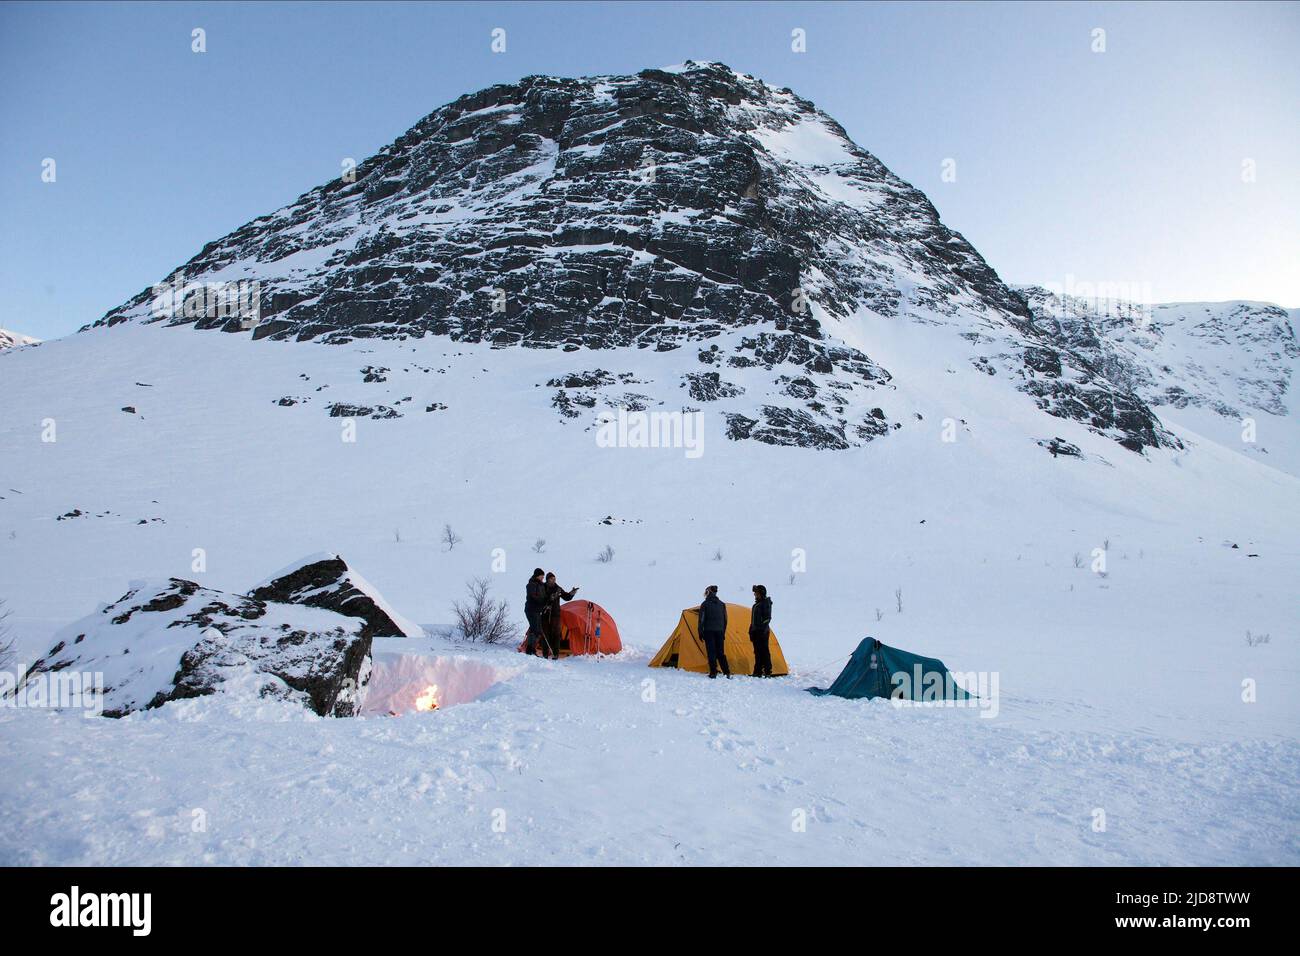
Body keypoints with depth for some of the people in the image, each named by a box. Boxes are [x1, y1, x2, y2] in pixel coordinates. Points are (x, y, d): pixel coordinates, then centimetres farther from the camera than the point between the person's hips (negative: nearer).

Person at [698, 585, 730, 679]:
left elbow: (702, 620, -6)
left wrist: (700, 633, 1)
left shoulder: (705, 604, -6)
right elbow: (725, 620, 11)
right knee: (721, 652, 11)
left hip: (709, 631, -4)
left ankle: (713, 673, 0)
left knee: (711, 652, 1)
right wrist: (723, 632, 18)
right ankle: (727, 672, 5)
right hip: (719, 631, 4)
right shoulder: (722, 604, 8)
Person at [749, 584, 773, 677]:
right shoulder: (757, 604, 19)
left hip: (762, 632, -9)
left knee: (764, 651, -8)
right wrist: (751, 631, 22)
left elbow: (767, 618, -15)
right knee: (757, 652, 9)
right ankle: (757, 672, 12)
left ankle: (768, 672, -7)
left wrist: (764, 629, -21)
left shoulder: (765, 603, -9)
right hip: (756, 631, 9)